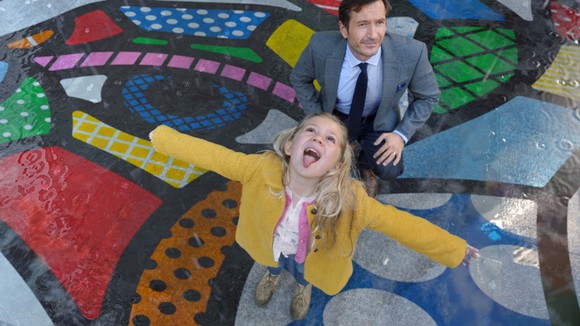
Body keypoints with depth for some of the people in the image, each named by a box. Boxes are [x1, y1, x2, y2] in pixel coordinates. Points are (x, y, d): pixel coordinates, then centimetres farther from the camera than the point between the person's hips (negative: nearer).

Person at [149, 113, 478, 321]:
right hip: (271, 248, 1)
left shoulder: (350, 200, -42)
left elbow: (402, 224, -35)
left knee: (304, 275, 37)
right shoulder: (262, 169, -39)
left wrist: (454, 248, -26)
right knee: (274, 264, 38)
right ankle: (272, 275, 76)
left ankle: (304, 288, 74)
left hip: (312, 260, 0)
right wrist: (163, 136, -24)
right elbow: (213, 155, -32)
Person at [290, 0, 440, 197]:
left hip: (379, 120, 0)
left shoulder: (411, 53, -28)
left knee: (388, 170, -22)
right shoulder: (321, 47, -28)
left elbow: (428, 96, -9)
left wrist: (402, 134, -18)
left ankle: (365, 165, 16)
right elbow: (299, 79, -6)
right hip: (335, 116, 1)